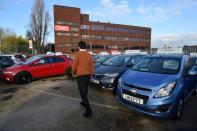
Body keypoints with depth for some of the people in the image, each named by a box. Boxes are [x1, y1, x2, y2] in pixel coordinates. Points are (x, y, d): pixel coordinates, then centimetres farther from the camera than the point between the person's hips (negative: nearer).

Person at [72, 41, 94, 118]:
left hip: (81, 76, -6)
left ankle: (88, 112, -2)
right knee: (85, 91, 25)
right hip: (88, 75, 6)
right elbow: (92, 67, 6)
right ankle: (84, 102, 46)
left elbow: (74, 67, -8)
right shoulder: (89, 55, 1)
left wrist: (74, 72, 15)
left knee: (83, 93, -1)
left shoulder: (78, 55, -13)